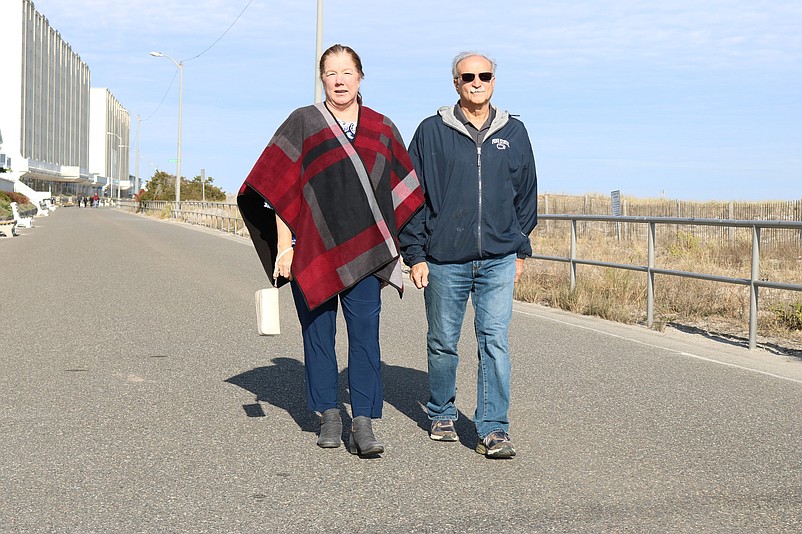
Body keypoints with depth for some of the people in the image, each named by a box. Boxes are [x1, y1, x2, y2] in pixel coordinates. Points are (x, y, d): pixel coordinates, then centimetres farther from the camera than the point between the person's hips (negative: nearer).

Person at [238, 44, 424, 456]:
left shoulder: (382, 129, 11)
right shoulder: (302, 123, 4)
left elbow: (401, 192, 15)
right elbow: (280, 188, 1)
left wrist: (394, 248, 9)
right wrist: (283, 246, -6)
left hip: (364, 251, 1)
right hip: (312, 250, -1)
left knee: (365, 332, -7)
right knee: (318, 332, 5)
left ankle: (363, 425, -7)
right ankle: (328, 415, 18)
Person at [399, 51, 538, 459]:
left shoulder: (513, 133, 8)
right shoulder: (432, 132, 0)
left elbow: (526, 195, 16)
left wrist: (520, 250, 13)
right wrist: (414, 255, -4)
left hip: (499, 261, 1)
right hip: (444, 261, -1)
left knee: (495, 341, -7)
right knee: (443, 344, 10)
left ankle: (493, 429, -4)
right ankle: (441, 414, 29)